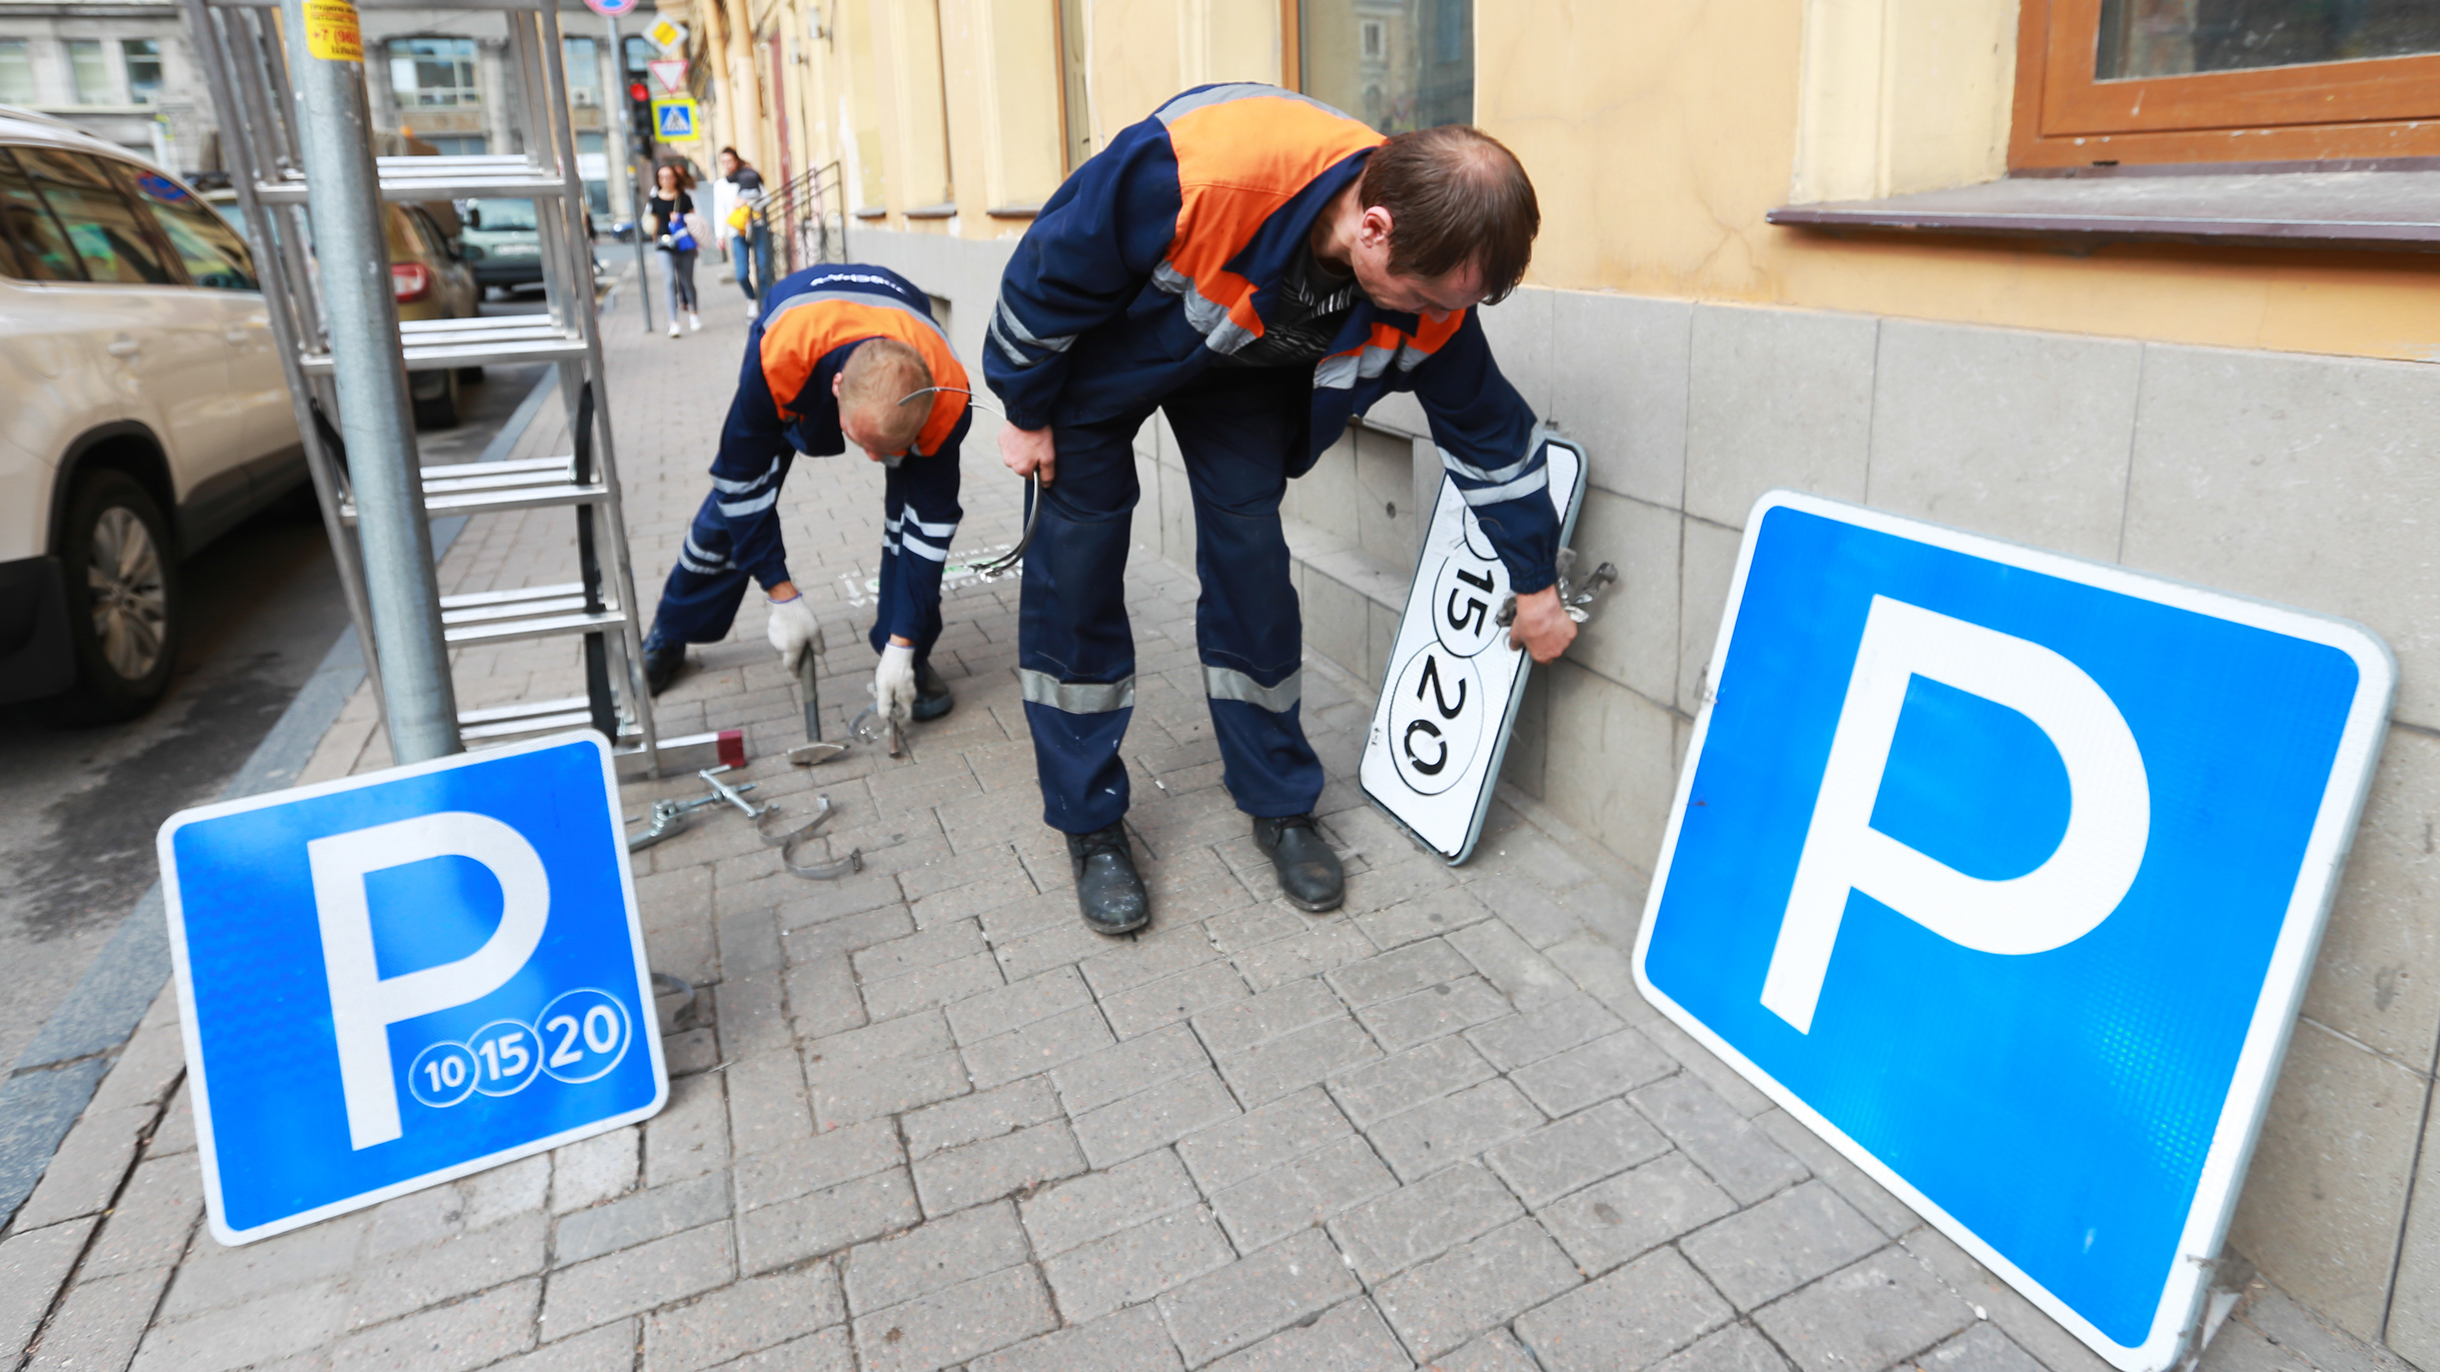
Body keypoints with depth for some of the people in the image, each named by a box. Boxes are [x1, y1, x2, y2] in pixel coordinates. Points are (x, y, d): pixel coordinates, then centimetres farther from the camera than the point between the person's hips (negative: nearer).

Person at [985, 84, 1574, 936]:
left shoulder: (1428, 286, -27)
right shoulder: (1195, 174, -43)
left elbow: (1488, 431, -11)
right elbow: (1049, 270, -26)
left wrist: (1536, 586, -3)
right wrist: (1026, 411, -12)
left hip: (1242, 372, 3)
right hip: (1100, 349, -3)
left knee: (1252, 561, -4)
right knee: (1076, 568, -6)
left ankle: (1279, 807, 12)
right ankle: (1089, 826, 7)